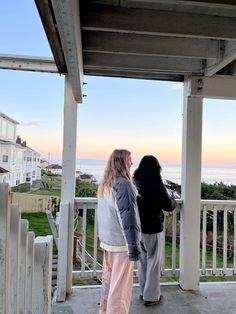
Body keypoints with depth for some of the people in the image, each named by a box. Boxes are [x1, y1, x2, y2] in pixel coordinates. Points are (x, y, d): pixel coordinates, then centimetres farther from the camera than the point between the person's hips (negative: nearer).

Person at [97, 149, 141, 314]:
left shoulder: (104, 185, 8)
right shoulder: (123, 184, -19)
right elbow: (128, 218, -21)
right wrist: (134, 245, -16)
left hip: (107, 240, 8)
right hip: (121, 244, -8)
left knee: (108, 280, 21)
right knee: (120, 285, 6)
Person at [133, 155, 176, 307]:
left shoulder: (135, 182, -3)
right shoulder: (156, 184, -18)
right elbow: (168, 206, -11)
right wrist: (173, 201, 10)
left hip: (137, 227, 6)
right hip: (152, 228, -5)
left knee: (142, 260, 20)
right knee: (153, 262, 10)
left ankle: (143, 291, 33)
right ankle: (151, 296, 21)